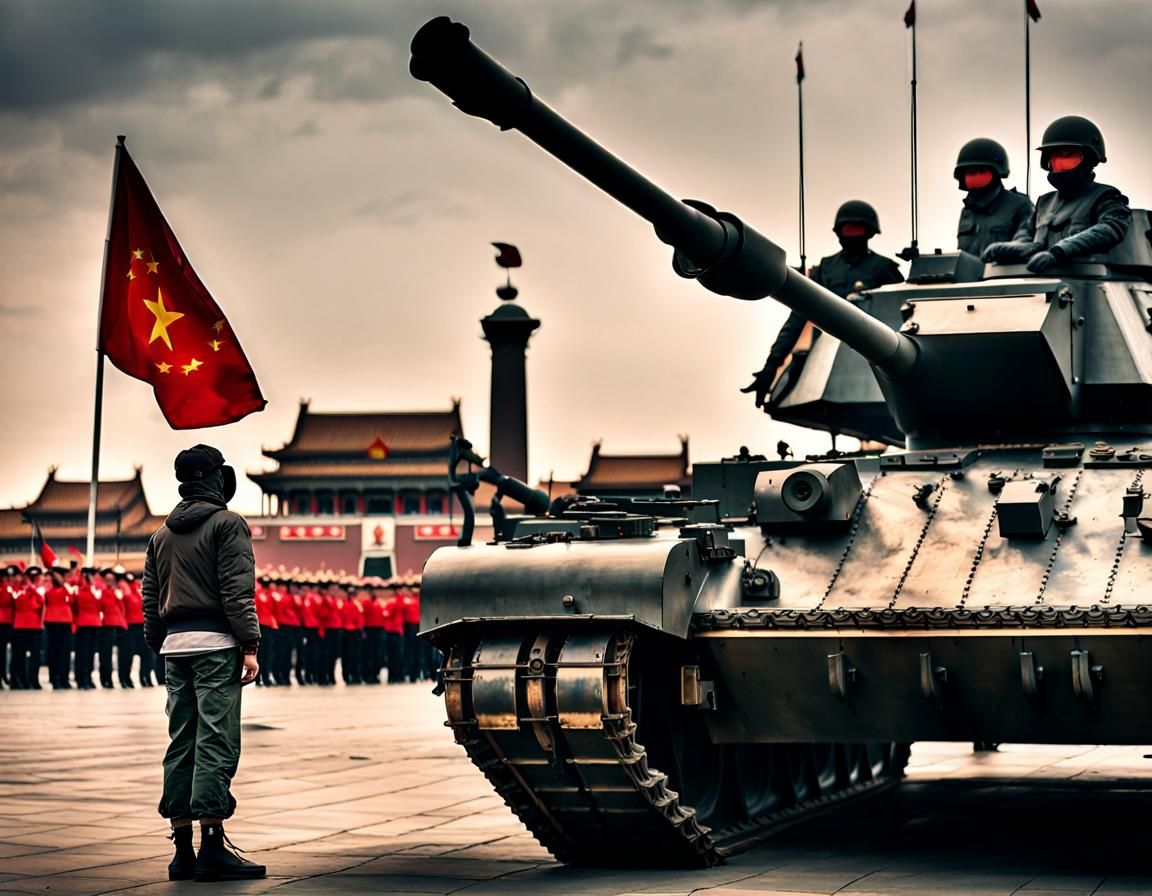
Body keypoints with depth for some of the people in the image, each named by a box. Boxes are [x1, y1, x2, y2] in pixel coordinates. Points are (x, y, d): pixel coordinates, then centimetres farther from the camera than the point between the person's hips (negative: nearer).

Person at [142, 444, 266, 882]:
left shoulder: (162, 533, 18)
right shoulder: (227, 523, -4)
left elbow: (150, 599, 17)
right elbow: (238, 590, -12)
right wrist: (250, 645, -13)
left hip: (174, 646, 7)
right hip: (215, 641, -7)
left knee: (181, 744, 8)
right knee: (215, 742, -8)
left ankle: (183, 850, 9)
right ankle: (212, 847, -10)